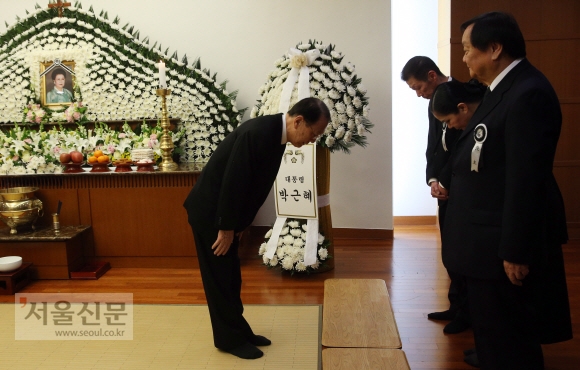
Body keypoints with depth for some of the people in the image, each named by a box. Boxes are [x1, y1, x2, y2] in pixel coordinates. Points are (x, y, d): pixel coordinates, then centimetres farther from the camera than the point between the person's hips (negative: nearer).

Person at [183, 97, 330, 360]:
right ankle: (230, 339, 15)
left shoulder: (276, 135, 3)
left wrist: (238, 225, 11)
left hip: (226, 212, 9)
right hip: (209, 211, -9)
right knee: (219, 277, 2)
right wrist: (226, 228, -18)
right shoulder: (258, 132, -27)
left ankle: (239, 332, 27)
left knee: (231, 277, 16)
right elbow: (232, 183, -26)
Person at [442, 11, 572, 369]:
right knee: (493, 332, 23)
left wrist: (516, 251, -21)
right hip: (491, 239, 10)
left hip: (504, 243, -10)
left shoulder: (528, 94, -21)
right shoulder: (506, 88, 12)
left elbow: (526, 179, -24)